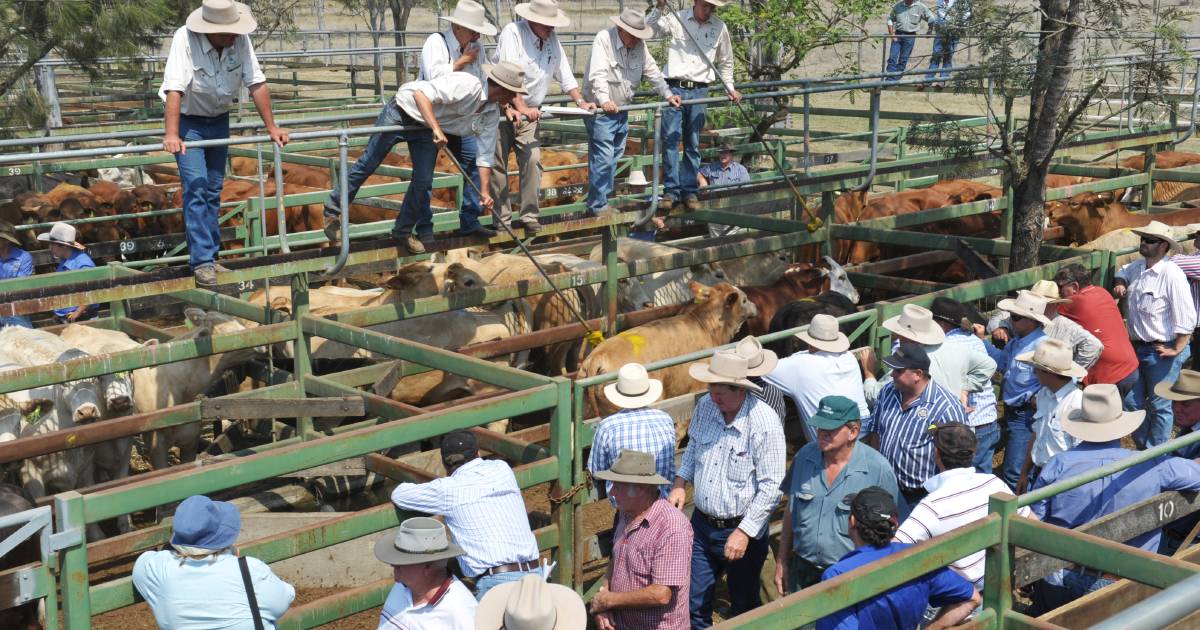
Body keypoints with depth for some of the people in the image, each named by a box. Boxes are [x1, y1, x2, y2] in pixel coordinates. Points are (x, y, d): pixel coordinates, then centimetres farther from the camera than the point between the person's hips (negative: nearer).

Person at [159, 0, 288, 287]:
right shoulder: (185, 39, -28)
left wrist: (271, 127, -12)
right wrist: (171, 134, -43)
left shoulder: (240, 40, -17)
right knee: (196, 187, -13)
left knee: (214, 189, 10)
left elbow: (257, 83, -11)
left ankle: (209, 255, 20)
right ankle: (202, 260, -10)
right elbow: (174, 89, -35)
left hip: (219, 120, 5)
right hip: (188, 120, -5)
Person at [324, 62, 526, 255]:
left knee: (423, 182, -2)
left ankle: (403, 231, 16)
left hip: (426, 130, 7)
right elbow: (420, 92, -36)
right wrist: (436, 129, -41)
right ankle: (332, 212, 15)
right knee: (367, 164, 2)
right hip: (401, 112, -7)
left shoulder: (491, 115, -6)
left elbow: (484, 155, 0)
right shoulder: (467, 85, -31)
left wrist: (484, 192, -7)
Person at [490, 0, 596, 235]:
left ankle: (529, 216, -2)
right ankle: (503, 219, 7)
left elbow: (565, 74, 10)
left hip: (530, 112, 5)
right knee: (498, 165, -1)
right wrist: (522, 108, -33)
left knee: (532, 160, -8)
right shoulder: (512, 33, -16)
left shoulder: (552, 39, 5)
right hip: (502, 107, -5)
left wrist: (581, 101, -1)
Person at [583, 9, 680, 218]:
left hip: (621, 110, 8)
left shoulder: (639, 44, 5)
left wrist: (668, 95, 6)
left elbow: (652, 71, 13)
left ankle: (603, 199, 23)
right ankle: (597, 205, -2)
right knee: (603, 159, -10)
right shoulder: (603, 39, -16)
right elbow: (597, 74, -27)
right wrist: (604, 100, -40)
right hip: (601, 109, -8)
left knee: (614, 158, 13)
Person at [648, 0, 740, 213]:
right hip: (674, 89, -2)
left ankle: (689, 191, 11)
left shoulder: (719, 27, 8)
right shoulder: (675, 19, 1)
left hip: (699, 92, 2)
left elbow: (725, 62, 19)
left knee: (693, 144, 5)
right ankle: (671, 190, -1)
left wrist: (730, 89, 12)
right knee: (670, 140, -7)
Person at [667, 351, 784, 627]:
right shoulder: (705, 407, -5)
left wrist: (745, 531, -21)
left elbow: (771, 486, -20)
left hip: (743, 530, -5)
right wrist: (680, 483, 1)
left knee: (744, 605, 14)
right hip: (702, 524, 5)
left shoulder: (765, 423, -22)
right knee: (694, 602, 14)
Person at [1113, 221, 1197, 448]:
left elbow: (1186, 318, -21)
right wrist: (1120, 284, 10)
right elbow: (1123, 272, 32)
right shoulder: (1137, 267, 6)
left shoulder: (1171, 274, -19)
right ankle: (1142, 448, 31)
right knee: (1134, 402, 15)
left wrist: (1176, 350, -17)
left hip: (1161, 352, -8)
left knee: (1159, 406, 4)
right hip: (1137, 348, 8)